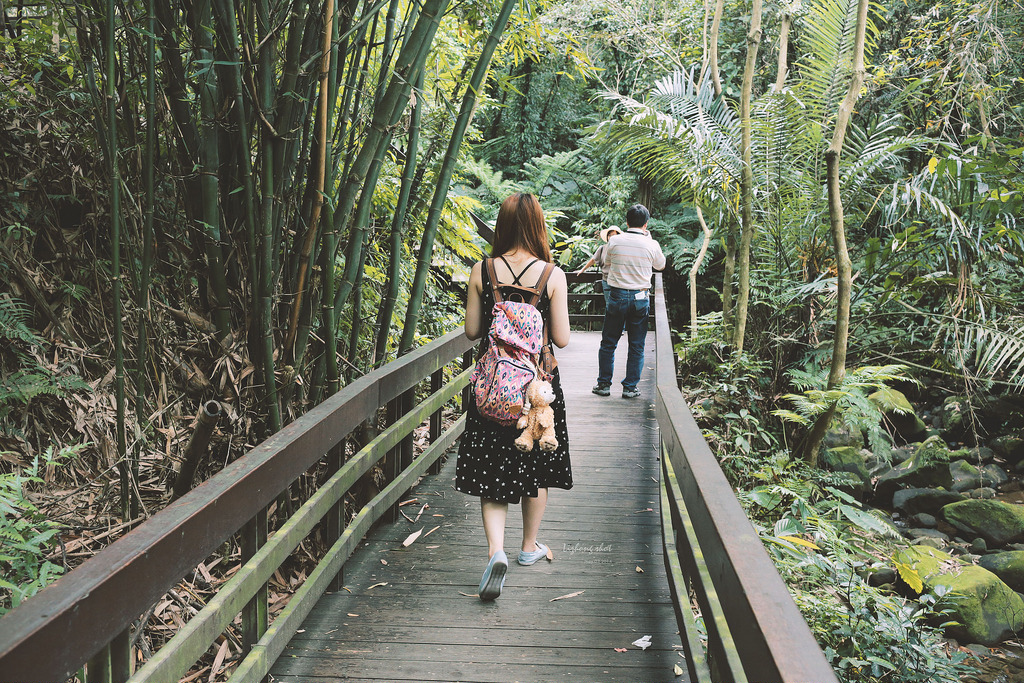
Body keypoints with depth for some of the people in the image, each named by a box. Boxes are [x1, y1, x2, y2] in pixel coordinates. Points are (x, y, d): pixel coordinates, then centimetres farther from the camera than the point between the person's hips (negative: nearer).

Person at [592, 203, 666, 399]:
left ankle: (604, 384, 15)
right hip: (640, 298, 0)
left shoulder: (614, 241, -5)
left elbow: (606, 261, 13)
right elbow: (660, 265, 13)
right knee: (636, 346, 9)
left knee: (608, 342, 11)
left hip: (617, 295, 0)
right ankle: (630, 387, 11)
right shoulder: (651, 245, -6)